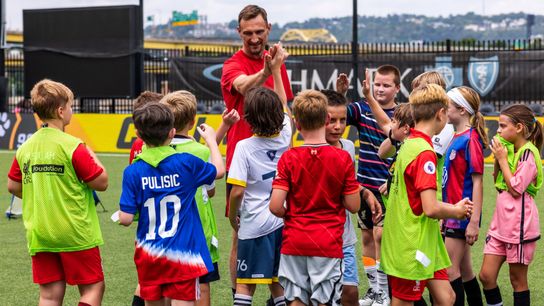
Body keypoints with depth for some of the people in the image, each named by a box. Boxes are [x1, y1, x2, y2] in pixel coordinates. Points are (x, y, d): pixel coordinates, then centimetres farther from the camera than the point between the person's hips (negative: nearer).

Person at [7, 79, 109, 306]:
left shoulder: (25, 148, 3)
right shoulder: (73, 147, -14)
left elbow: (13, 186, 13)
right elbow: (101, 182, -12)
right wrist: (92, 157, 5)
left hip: (38, 234, 6)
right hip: (76, 234, -6)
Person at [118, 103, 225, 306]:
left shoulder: (133, 172, -7)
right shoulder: (187, 163, -7)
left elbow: (126, 219, -8)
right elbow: (218, 170, 13)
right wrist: (211, 139, 28)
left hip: (149, 253, 2)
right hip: (182, 254, -2)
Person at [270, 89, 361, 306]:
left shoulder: (289, 158, -6)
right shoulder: (343, 158, -6)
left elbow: (275, 206, -12)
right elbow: (353, 205, -3)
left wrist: (290, 214, 10)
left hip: (294, 242, 1)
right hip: (328, 244, -1)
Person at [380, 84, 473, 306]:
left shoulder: (409, 144, 8)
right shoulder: (425, 152, -20)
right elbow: (431, 208, -27)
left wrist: (453, 208, 13)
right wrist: (457, 211, -6)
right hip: (411, 247, -9)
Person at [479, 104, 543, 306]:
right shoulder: (510, 149, 11)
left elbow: (516, 189, -19)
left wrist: (502, 159, -13)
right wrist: (497, 158, 2)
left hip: (519, 225, -8)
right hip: (501, 223, 8)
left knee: (518, 280, 2)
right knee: (486, 275, 4)